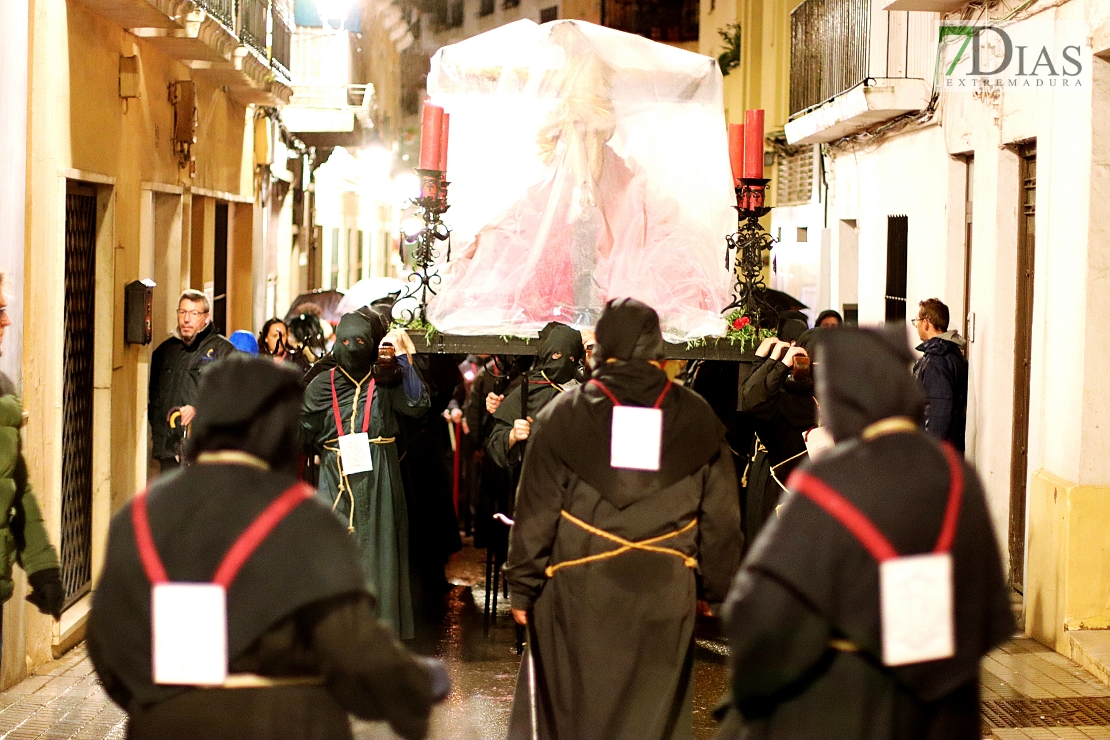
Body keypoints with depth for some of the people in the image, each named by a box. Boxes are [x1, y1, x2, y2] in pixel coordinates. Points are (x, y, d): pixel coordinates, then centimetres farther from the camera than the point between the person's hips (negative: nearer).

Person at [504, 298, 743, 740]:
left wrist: (522, 588, 5)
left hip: (578, 593, -1)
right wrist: (713, 588, 15)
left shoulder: (562, 415, -4)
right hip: (665, 595, 1)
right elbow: (720, 519, 5)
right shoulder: (697, 418, 1)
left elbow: (535, 516, -3)